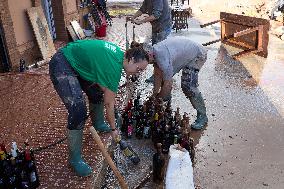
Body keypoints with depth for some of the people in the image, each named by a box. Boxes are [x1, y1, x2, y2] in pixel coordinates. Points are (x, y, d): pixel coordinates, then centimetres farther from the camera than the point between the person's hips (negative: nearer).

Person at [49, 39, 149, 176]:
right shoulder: (114, 68, -25)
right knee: (78, 111, -18)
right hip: (62, 66, -10)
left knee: (97, 93, 19)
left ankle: (99, 124, 47)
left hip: (76, 63, 10)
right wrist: (113, 129, -2)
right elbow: (109, 103, -15)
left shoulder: (118, 53, 1)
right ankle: (75, 159, -3)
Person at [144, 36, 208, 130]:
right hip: (184, 51, 10)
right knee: (164, 75, 9)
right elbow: (158, 74, -1)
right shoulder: (154, 51, -11)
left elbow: (168, 84, -32)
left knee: (188, 86, -21)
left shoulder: (162, 58, -39)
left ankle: (202, 116, -6)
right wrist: (155, 94, -2)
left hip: (197, 54, -10)